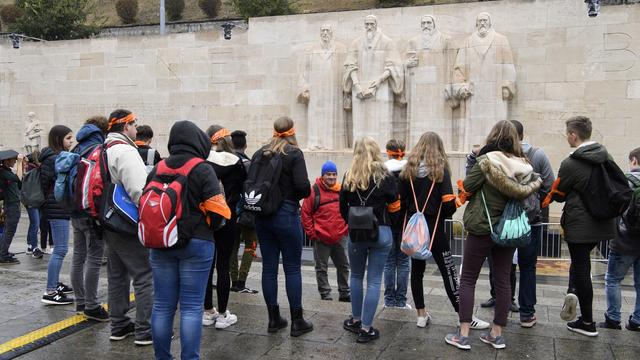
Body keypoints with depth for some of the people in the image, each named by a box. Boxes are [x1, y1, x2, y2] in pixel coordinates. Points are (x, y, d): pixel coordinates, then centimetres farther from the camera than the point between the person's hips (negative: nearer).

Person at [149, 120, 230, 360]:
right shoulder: (203, 170, -9)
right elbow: (216, 210, -13)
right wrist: (209, 228, 7)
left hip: (161, 244, 5)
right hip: (196, 244, -4)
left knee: (162, 305, 12)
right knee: (191, 307, 2)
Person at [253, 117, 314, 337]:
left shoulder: (259, 154, 6)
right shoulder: (294, 154, -8)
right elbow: (303, 186, -17)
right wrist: (302, 194, 4)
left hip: (262, 217, 5)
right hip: (286, 215, -5)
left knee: (269, 267, 10)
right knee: (293, 268, 3)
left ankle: (273, 319, 19)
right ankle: (297, 322, 10)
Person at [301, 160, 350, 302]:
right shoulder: (314, 191, -7)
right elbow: (305, 213, -5)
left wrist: (347, 229, 8)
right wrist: (311, 233, -7)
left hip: (340, 237, 3)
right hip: (321, 238, -3)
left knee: (344, 265, 12)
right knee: (321, 268, 7)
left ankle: (344, 293, 25)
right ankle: (325, 293, 20)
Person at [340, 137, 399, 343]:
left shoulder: (349, 177, 0)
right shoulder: (386, 177, -6)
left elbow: (343, 208, 4)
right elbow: (394, 205, -1)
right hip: (381, 232, -2)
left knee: (356, 276, 20)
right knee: (374, 280, 4)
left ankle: (356, 320, 29)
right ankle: (366, 328, 6)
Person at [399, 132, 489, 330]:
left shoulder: (408, 169, 1)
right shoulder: (440, 169, -8)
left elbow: (400, 200, -1)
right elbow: (448, 202, -13)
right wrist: (446, 214, 7)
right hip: (434, 229, -3)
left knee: (417, 269, 12)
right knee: (448, 272, 2)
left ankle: (421, 315, 18)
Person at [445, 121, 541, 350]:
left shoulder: (486, 161, -14)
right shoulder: (524, 165, 0)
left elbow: (466, 187, -11)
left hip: (482, 229, -4)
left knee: (467, 280, 5)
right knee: (502, 281, 12)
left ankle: (463, 335, 4)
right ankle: (497, 334, 19)